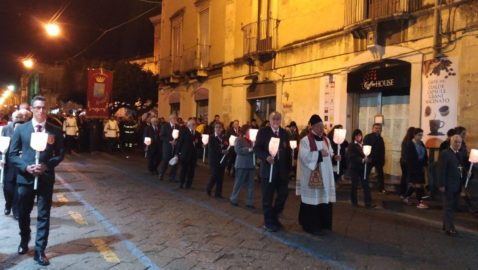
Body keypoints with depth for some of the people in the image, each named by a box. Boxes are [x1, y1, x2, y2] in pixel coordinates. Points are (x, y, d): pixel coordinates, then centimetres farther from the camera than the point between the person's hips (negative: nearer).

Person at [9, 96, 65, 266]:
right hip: (25, 177, 1)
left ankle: (40, 251, 14)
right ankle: (24, 241, 44)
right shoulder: (20, 129, 1)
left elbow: (60, 154, 2)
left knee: (44, 215, 3)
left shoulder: (55, 131, 0)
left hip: (46, 179, -1)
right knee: (23, 214, 17)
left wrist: (47, 165, -14)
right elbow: (12, 154, 2)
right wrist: (26, 167, -14)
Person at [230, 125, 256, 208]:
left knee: (251, 184, 6)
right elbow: (237, 150, -18)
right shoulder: (239, 139, -3)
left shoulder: (251, 140, 15)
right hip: (242, 165, -6)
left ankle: (249, 202, 12)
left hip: (251, 165, 6)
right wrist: (249, 149, -23)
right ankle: (234, 199, 18)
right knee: (238, 183, 4)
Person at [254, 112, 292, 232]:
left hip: (282, 170, 4)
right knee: (268, 197, 4)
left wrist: (289, 168, 4)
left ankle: (274, 217, 27)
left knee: (283, 194, 6)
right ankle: (268, 222, 18)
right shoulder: (263, 131, -2)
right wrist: (266, 157, -26)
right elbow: (256, 148, -9)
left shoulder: (284, 133, 10)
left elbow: (288, 151, 11)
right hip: (268, 169, -4)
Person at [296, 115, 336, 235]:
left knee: (324, 197, 7)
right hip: (311, 175, -6)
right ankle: (311, 225, 9)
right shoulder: (305, 140, -8)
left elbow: (329, 154, 17)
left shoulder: (326, 140, 13)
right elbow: (304, 156, -18)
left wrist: (334, 156, -4)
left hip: (325, 175, 6)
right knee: (313, 198, -3)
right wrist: (319, 154, -21)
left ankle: (322, 224, 20)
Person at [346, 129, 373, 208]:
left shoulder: (363, 144, 11)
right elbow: (352, 157, -15)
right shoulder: (351, 146, -5)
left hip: (363, 167, 4)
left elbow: (365, 155, 16)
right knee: (354, 185, 4)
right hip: (354, 168, -4)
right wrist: (362, 160, -25)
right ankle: (354, 202, 16)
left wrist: (366, 159, -4)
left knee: (366, 185, -1)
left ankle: (368, 202, 1)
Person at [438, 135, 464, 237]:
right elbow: (441, 171, -15)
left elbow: (461, 169, 15)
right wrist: (442, 185, -17)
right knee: (449, 207, -1)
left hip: (457, 185, 8)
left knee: (453, 206, 14)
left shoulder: (460, 155, 13)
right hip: (449, 185, -8)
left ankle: (446, 225, 25)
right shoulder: (445, 153, -12)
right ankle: (449, 228, 5)